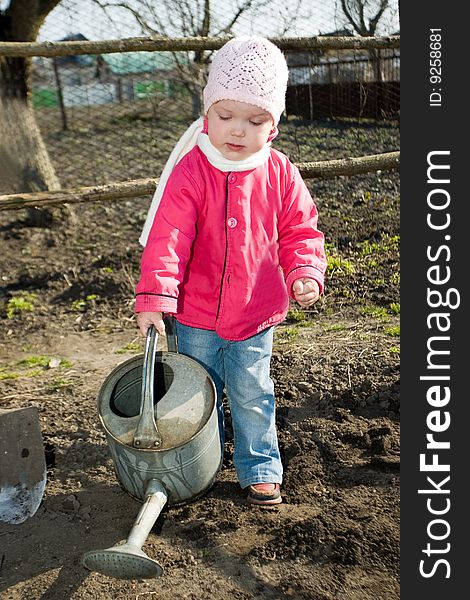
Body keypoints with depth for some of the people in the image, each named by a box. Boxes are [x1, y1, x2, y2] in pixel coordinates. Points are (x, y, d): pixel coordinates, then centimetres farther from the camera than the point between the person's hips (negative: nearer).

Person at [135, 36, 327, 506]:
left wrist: (305, 274, -14)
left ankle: (260, 470, 30)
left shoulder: (279, 173, -6)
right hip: (197, 314, 0)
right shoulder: (191, 171, -15)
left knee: (252, 395, 11)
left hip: (256, 313, 1)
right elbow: (167, 237, -19)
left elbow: (299, 230, 3)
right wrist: (155, 297, -26)